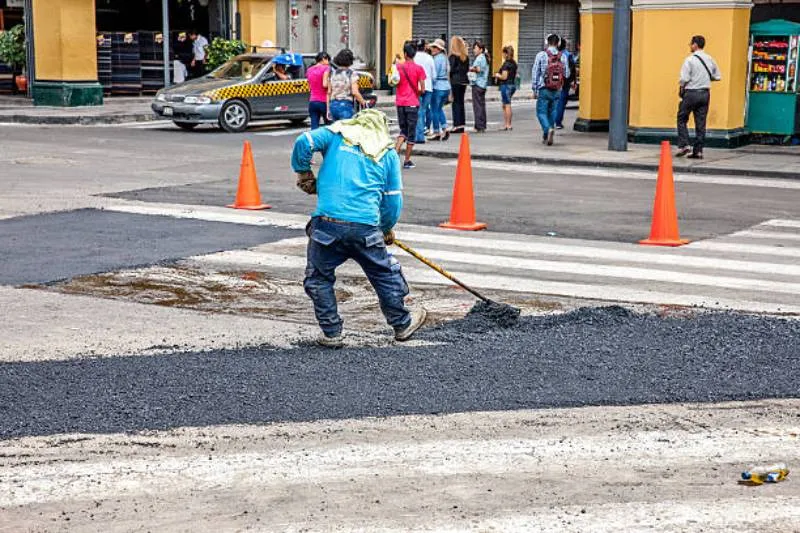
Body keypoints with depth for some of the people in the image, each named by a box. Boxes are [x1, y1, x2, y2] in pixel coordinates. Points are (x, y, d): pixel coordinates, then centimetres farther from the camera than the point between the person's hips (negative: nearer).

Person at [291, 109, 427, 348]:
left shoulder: (336, 133, 14)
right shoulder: (388, 153, 16)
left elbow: (304, 143, -3)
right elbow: (393, 198, 15)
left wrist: (303, 172, 13)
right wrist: (387, 229, 30)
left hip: (327, 222, -1)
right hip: (366, 227, 1)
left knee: (318, 278, 16)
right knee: (385, 275, 20)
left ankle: (332, 333, 16)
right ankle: (402, 323, 34)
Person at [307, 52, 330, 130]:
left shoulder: (309, 70, 12)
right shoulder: (326, 68, -7)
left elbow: (310, 86, 15)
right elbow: (325, 84, -16)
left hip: (312, 102, 5)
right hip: (323, 102, -5)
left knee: (314, 127, 0)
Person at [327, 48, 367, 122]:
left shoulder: (332, 74, 8)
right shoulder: (352, 74, -7)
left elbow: (329, 92, 11)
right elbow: (355, 92, -14)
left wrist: (328, 109, 15)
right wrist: (364, 103, -2)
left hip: (333, 105, 5)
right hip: (346, 105, -5)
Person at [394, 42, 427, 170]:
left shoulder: (398, 67, -1)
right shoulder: (419, 69, -8)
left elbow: (394, 84, 1)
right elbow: (422, 90, -10)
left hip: (400, 103, 3)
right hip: (412, 104, -3)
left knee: (403, 131, 16)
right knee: (411, 132, 7)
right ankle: (407, 161, 8)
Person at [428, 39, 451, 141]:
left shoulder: (437, 59, -13)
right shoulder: (445, 58, 11)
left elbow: (434, 75, -14)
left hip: (438, 87, -8)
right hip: (446, 86, 8)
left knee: (434, 110, 3)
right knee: (439, 109, 20)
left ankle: (436, 132, 7)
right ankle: (445, 129, 10)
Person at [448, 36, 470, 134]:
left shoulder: (453, 56, -12)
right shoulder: (466, 56, 7)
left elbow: (452, 69, -12)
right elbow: (467, 69, 10)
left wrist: (449, 77, 1)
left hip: (455, 81, -6)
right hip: (464, 80, 6)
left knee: (456, 102, -3)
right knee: (461, 102, 12)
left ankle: (457, 125, -5)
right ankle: (462, 124, 14)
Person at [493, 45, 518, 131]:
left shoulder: (506, 63, -16)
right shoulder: (514, 63, 11)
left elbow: (504, 77, -20)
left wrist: (497, 75, 0)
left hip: (506, 85, -9)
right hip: (513, 84, 9)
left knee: (507, 105, -5)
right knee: (505, 105, 16)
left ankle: (509, 125, -4)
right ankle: (507, 124, 18)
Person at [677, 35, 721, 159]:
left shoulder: (690, 59, -11)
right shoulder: (710, 59, 7)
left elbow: (684, 78, -16)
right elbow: (717, 77, 13)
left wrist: (682, 89, 0)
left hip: (691, 93, -5)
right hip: (705, 93, 5)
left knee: (682, 119, 8)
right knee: (701, 123, 6)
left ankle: (683, 145, -4)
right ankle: (698, 151, 5)